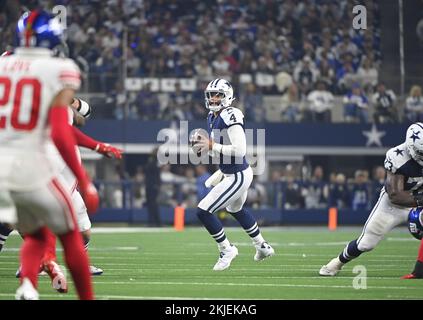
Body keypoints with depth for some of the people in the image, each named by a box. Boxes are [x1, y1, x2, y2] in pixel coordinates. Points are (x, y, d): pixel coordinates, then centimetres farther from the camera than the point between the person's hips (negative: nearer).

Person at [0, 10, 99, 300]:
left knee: (35, 236, 22)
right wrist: (84, 182, -8)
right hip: (30, 166, -4)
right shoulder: (60, 71, -7)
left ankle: (28, 286, -5)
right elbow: (60, 134, -14)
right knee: (71, 238, 18)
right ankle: (87, 297, 20)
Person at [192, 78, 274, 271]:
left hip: (238, 177, -11)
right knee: (235, 210, 34)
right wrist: (202, 143, 2)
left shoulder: (230, 117, -23)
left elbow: (239, 150, -29)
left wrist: (211, 146, -27)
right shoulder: (212, 117, 7)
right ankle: (262, 246, 51)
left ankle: (226, 249, 9)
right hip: (229, 174, 11)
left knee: (203, 211, -10)